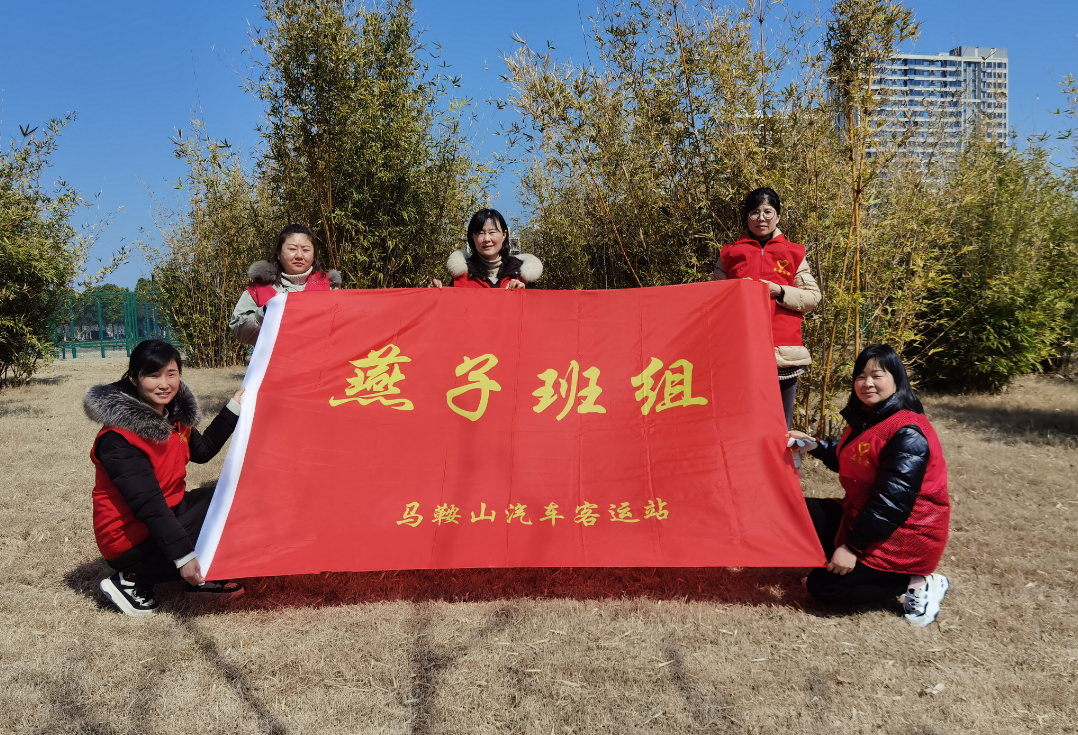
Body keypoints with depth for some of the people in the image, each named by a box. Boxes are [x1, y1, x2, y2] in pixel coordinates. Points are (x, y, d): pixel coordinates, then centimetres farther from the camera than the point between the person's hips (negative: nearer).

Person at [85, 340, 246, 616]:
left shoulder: (174, 415, 0)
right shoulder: (118, 439, -25)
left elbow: (203, 450, 18)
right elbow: (147, 503, -30)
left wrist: (234, 407, 13)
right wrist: (182, 556, -34)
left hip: (169, 514, 9)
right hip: (132, 543, -9)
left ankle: (200, 579, 7)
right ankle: (134, 582, -7)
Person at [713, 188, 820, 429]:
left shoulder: (793, 253, 13)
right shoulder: (729, 254, 13)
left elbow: (813, 297, 8)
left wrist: (779, 291, -7)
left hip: (784, 352, 1)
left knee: (781, 424, 3)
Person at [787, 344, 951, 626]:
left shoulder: (908, 434, -25)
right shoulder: (865, 418, 4)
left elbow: (892, 502, -27)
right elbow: (848, 461, 20)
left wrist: (852, 546, -25)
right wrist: (813, 444, 5)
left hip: (901, 537, -9)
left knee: (823, 586, -11)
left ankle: (915, 583, -3)